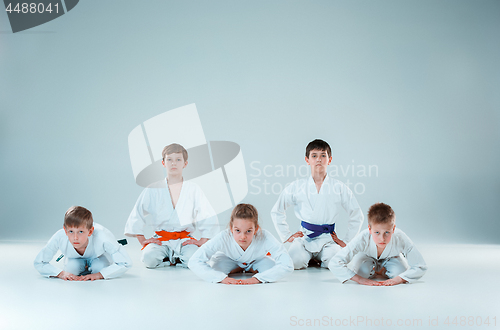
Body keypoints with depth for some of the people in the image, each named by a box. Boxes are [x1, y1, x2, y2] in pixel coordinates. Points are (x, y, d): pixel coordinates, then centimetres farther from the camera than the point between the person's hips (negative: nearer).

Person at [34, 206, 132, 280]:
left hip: (99, 256, -1)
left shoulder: (101, 236, -47)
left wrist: (99, 275, -47)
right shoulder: (59, 237, -41)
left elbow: (125, 263, -42)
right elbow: (39, 263, -25)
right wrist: (61, 273, -40)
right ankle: (84, 268, 10)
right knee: (72, 269, -27)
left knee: (100, 267, -29)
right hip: (75, 258, 1)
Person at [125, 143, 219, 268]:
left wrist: (202, 241, -6)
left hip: (185, 240, 0)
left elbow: (209, 218, 3)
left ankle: (173, 259, 1)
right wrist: (142, 240, 0)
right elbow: (136, 216, 7)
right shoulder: (152, 190, 4)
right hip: (160, 239, 1)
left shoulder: (193, 189, 5)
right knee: (149, 258, -30)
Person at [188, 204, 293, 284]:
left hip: (257, 260, 0)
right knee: (216, 266, -29)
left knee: (271, 265, -29)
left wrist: (257, 278, -51)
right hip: (231, 259, 0)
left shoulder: (264, 237, -43)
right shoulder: (223, 238, -42)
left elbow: (287, 265, -45)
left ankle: (251, 269, 5)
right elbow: (194, 262, -41)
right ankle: (239, 269, 4)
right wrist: (222, 278, -51)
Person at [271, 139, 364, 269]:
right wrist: (287, 236, 7)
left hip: (328, 238, 0)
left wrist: (346, 241, 6)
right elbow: (276, 211, 13)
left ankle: (320, 258, 9)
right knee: (295, 261, -28)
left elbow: (357, 216, 11)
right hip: (304, 237, 0)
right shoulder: (297, 187, 4)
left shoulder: (340, 188, 4)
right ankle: (309, 258, 9)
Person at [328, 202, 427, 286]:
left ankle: (382, 271, 9)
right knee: (362, 271, -29)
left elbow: (420, 268, -33)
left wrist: (398, 279, -45)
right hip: (367, 256, 0)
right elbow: (334, 264, -46)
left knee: (400, 271, -27)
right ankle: (373, 270, 8)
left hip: (391, 257, 1)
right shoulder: (362, 239, -45)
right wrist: (359, 279, -51)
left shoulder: (400, 240, -41)